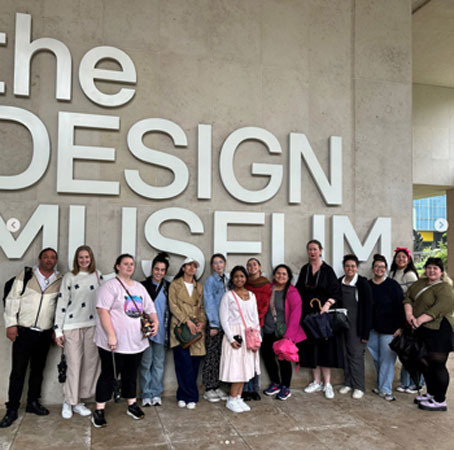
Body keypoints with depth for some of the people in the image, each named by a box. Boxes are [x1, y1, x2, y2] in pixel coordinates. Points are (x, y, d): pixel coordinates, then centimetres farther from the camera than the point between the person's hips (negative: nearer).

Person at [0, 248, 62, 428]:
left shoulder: (60, 281, 4)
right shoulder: (25, 275, -1)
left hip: (45, 334, 3)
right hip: (23, 331, -2)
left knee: (38, 370, 13)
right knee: (18, 371, 1)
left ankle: (33, 402, 29)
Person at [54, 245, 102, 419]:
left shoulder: (97, 275, 9)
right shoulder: (69, 277, 2)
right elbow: (62, 303, 0)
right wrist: (58, 330, -3)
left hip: (92, 325, 3)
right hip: (72, 325, -2)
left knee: (91, 363, 3)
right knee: (74, 364, -3)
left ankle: (77, 401, 15)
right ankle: (69, 401, 12)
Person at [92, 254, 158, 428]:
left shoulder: (139, 287, 14)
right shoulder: (110, 286, -9)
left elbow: (150, 308, 19)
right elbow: (103, 311, -17)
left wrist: (155, 321, -2)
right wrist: (111, 335, -23)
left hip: (136, 341, 6)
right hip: (114, 343, -6)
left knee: (131, 374, 17)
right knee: (109, 375, 1)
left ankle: (132, 405, 31)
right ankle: (99, 411, 13)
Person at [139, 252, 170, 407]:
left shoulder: (168, 288, 8)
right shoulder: (143, 286, -1)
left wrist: (169, 330, 5)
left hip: (161, 330, 3)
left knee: (159, 363, 8)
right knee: (146, 362, 3)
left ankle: (156, 394, 19)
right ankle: (146, 394, 14)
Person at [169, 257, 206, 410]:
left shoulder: (199, 286, 18)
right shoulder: (175, 285, 5)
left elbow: (202, 307, 14)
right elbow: (173, 305, -3)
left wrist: (202, 322, -3)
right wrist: (187, 320, -13)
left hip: (196, 328, 4)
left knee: (194, 363, 2)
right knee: (185, 363, -9)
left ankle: (183, 395, 15)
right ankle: (191, 396, 2)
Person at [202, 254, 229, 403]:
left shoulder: (227, 281, 13)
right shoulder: (210, 281, -4)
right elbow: (209, 303, -8)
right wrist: (213, 324, -12)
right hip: (214, 323, -6)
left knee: (221, 356, 10)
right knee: (211, 356, 0)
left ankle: (217, 387, 20)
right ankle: (208, 389, 9)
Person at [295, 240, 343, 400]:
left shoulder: (327, 270, -3)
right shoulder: (304, 270, 9)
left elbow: (335, 292, -9)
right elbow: (299, 291, 11)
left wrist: (328, 304, -25)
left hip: (324, 313, -4)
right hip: (308, 313, 4)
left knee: (325, 346, -2)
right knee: (311, 347, 6)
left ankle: (327, 384, 6)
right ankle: (317, 382, 17)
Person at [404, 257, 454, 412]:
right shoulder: (420, 283, 13)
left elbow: (442, 307, -24)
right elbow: (408, 297, 7)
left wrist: (420, 320, -27)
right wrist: (409, 314, -11)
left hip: (438, 331, -8)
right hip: (422, 331, 8)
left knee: (437, 365, -2)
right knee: (426, 364, 17)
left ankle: (440, 401, 8)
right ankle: (431, 394, 32)